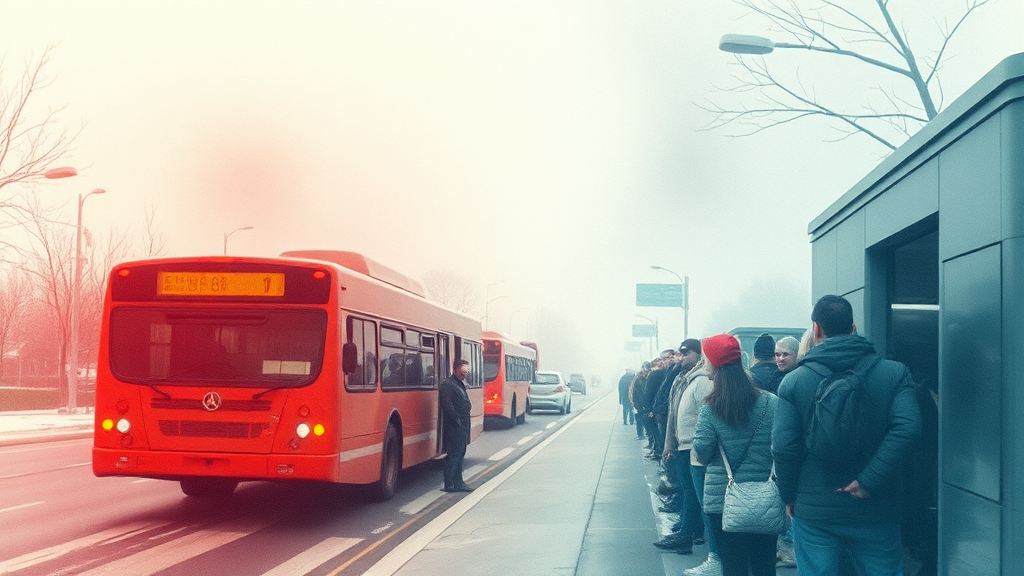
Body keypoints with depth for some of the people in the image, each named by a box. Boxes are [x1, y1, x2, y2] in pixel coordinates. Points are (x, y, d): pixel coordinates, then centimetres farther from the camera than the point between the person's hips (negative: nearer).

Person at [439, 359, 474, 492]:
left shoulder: (460, 384, 17)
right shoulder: (448, 384, -13)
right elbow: (447, 405, -20)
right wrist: (456, 420, -20)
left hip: (462, 425, 10)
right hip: (454, 426, -10)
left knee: (460, 453, 13)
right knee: (454, 454, -7)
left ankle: (458, 483, 19)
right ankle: (449, 484, -3)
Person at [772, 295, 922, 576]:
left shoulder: (793, 381, -4)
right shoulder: (895, 373, -2)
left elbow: (783, 446, -7)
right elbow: (907, 428, -16)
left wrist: (790, 497, 6)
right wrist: (868, 482, -14)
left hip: (814, 513, 0)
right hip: (876, 511, 1)